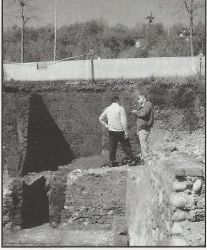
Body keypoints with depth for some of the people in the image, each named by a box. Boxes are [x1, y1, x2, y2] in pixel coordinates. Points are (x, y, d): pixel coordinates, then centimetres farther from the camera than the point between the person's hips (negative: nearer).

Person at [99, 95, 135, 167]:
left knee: (112, 147, 11)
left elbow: (101, 118, 12)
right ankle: (130, 160, 11)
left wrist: (106, 125, 12)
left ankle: (112, 161, 15)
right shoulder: (120, 108, -12)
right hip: (120, 131, -5)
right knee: (126, 146, 6)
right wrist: (126, 132, -10)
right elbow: (124, 121, -14)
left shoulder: (107, 109, 5)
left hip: (111, 131, 5)